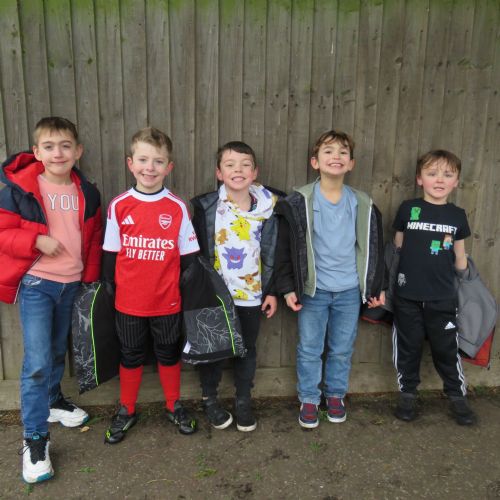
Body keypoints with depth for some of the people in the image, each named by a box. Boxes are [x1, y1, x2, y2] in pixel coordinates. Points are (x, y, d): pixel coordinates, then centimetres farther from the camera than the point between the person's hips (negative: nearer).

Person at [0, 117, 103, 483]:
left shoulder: (87, 193, 2)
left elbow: (94, 238, 12)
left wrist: (91, 277, 7)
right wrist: (37, 241, -23)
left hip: (71, 284, 4)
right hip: (36, 284, -4)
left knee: (58, 352, 20)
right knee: (37, 362, -8)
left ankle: (52, 401, 45)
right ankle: (35, 439, 6)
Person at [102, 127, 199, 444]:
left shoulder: (177, 207, -7)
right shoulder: (119, 206, -5)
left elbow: (188, 256, -1)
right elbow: (110, 254, 2)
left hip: (167, 301, 0)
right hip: (128, 302, 1)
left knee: (169, 354, 17)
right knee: (131, 357, 18)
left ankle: (174, 407, 38)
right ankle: (127, 411, 37)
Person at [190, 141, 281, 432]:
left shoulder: (266, 208, -3)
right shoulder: (205, 206, -9)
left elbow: (272, 254, 3)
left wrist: (271, 291, 2)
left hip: (252, 294, 2)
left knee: (248, 349, 15)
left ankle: (244, 401, 35)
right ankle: (210, 399, 34)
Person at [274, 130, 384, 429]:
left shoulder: (363, 204, 1)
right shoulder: (299, 202, -8)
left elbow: (372, 247, 9)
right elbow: (286, 248, -5)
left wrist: (376, 286, 10)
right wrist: (288, 287, -7)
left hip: (350, 291, 2)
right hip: (313, 290, -2)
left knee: (343, 349, 15)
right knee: (309, 349, 8)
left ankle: (336, 395, 35)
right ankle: (309, 399, 27)